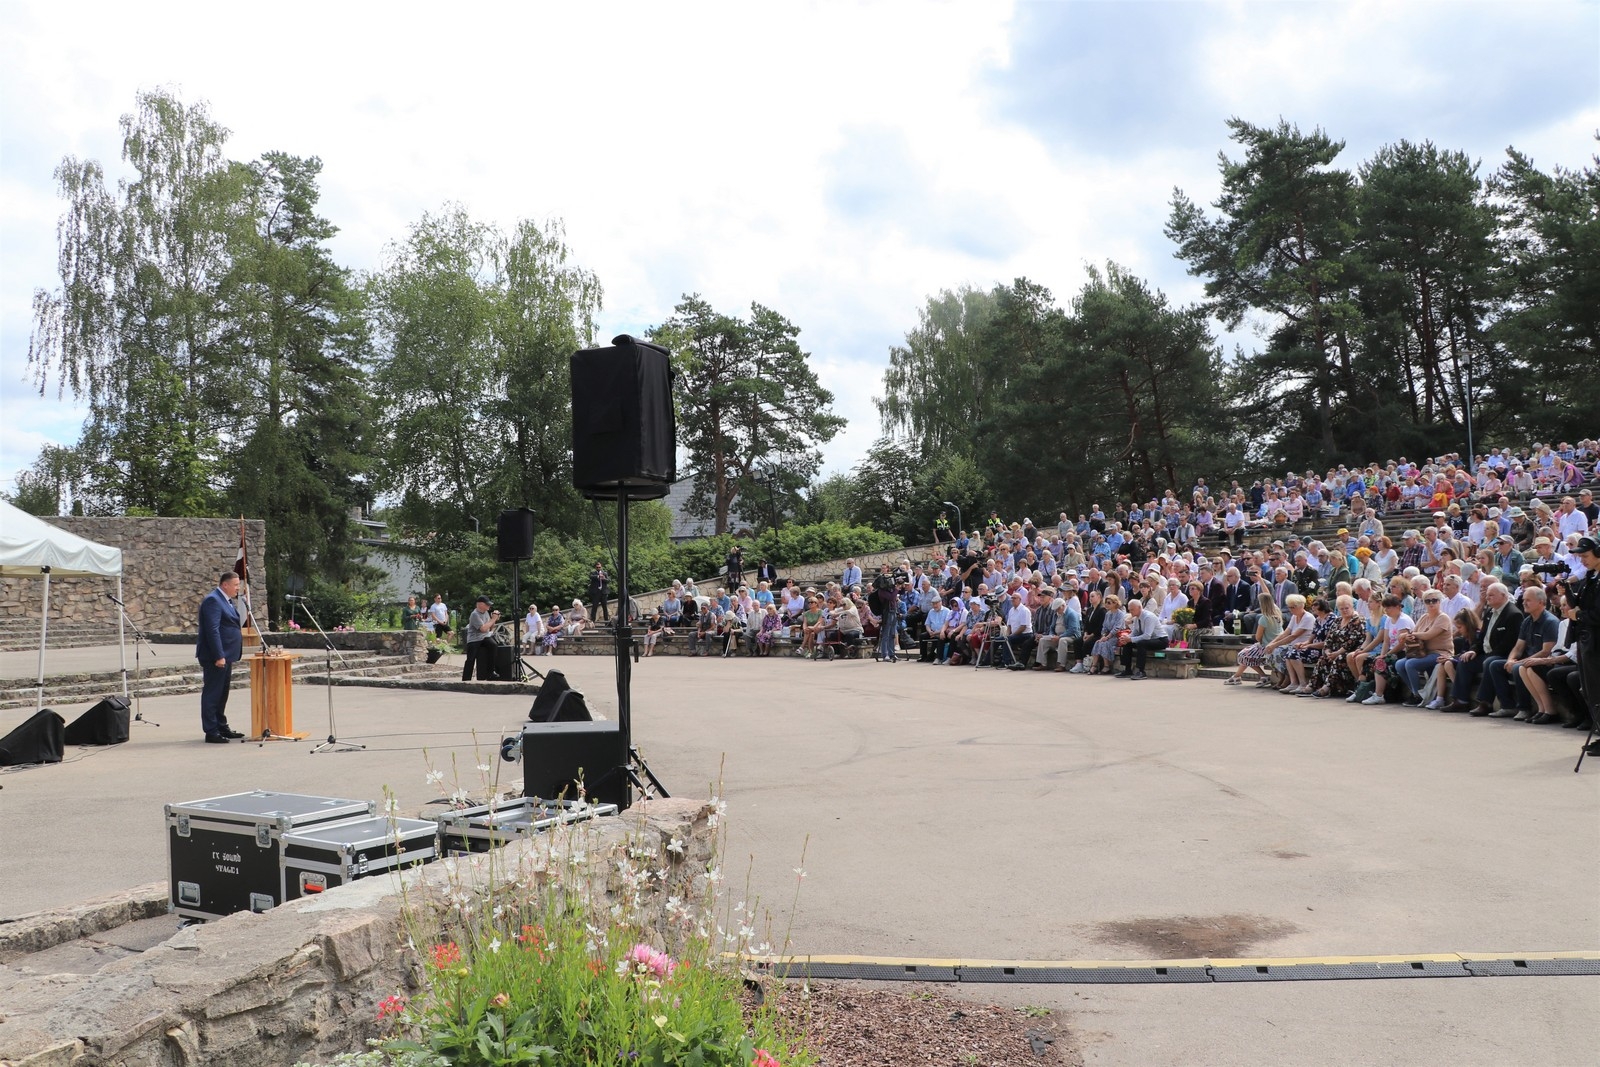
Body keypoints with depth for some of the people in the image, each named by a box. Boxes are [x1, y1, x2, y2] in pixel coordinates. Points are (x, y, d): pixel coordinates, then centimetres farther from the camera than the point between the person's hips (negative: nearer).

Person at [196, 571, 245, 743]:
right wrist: (219, 656, -25)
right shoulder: (213, 600, -16)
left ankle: (222, 727, 26)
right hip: (216, 656, -10)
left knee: (222, 693, 17)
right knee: (212, 693, -4)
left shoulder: (226, 600, 16)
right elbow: (212, 630, -22)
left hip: (225, 655, 10)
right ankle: (211, 732, -1)